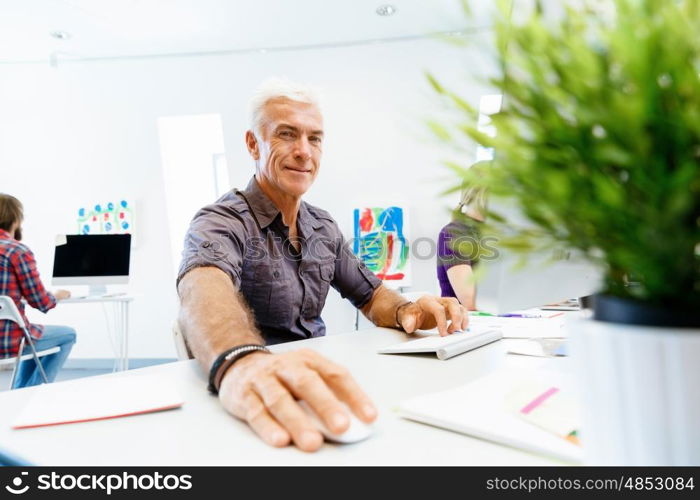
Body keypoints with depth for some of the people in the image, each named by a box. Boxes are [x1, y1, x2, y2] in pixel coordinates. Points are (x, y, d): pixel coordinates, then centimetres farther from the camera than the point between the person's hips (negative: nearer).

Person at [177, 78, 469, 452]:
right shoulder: (220, 223, -11)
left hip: (316, 393, 6)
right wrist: (241, 362, -54)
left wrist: (405, 312, -7)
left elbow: (371, 296, 17)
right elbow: (204, 292, -32)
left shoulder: (324, 227, 9)